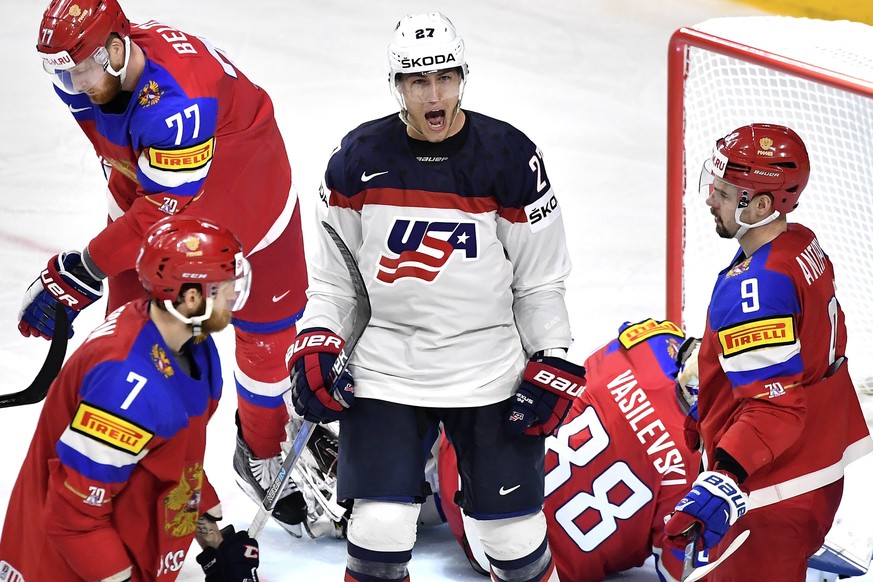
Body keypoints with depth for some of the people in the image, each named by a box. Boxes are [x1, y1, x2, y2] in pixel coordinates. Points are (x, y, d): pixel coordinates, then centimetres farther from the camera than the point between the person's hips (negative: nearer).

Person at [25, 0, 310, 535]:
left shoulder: (176, 99, -44)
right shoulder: (81, 74, -20)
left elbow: (167, 212, -40)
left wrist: (84, 270, -39)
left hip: (245, 186, -5)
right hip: (147, 183, 5)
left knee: (266, 333, 9)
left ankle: (265, 455, 32)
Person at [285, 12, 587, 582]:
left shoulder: (510, 159, -6)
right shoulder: (359, 160, -2)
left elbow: (540, 279, 1)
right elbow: (334, 275, 8)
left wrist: (553, 364, -4)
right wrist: (315, 346, -4)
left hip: (491, 373, -1)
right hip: (385, 368, 1)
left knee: (513, 531, 4)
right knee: (381, 530, -7)